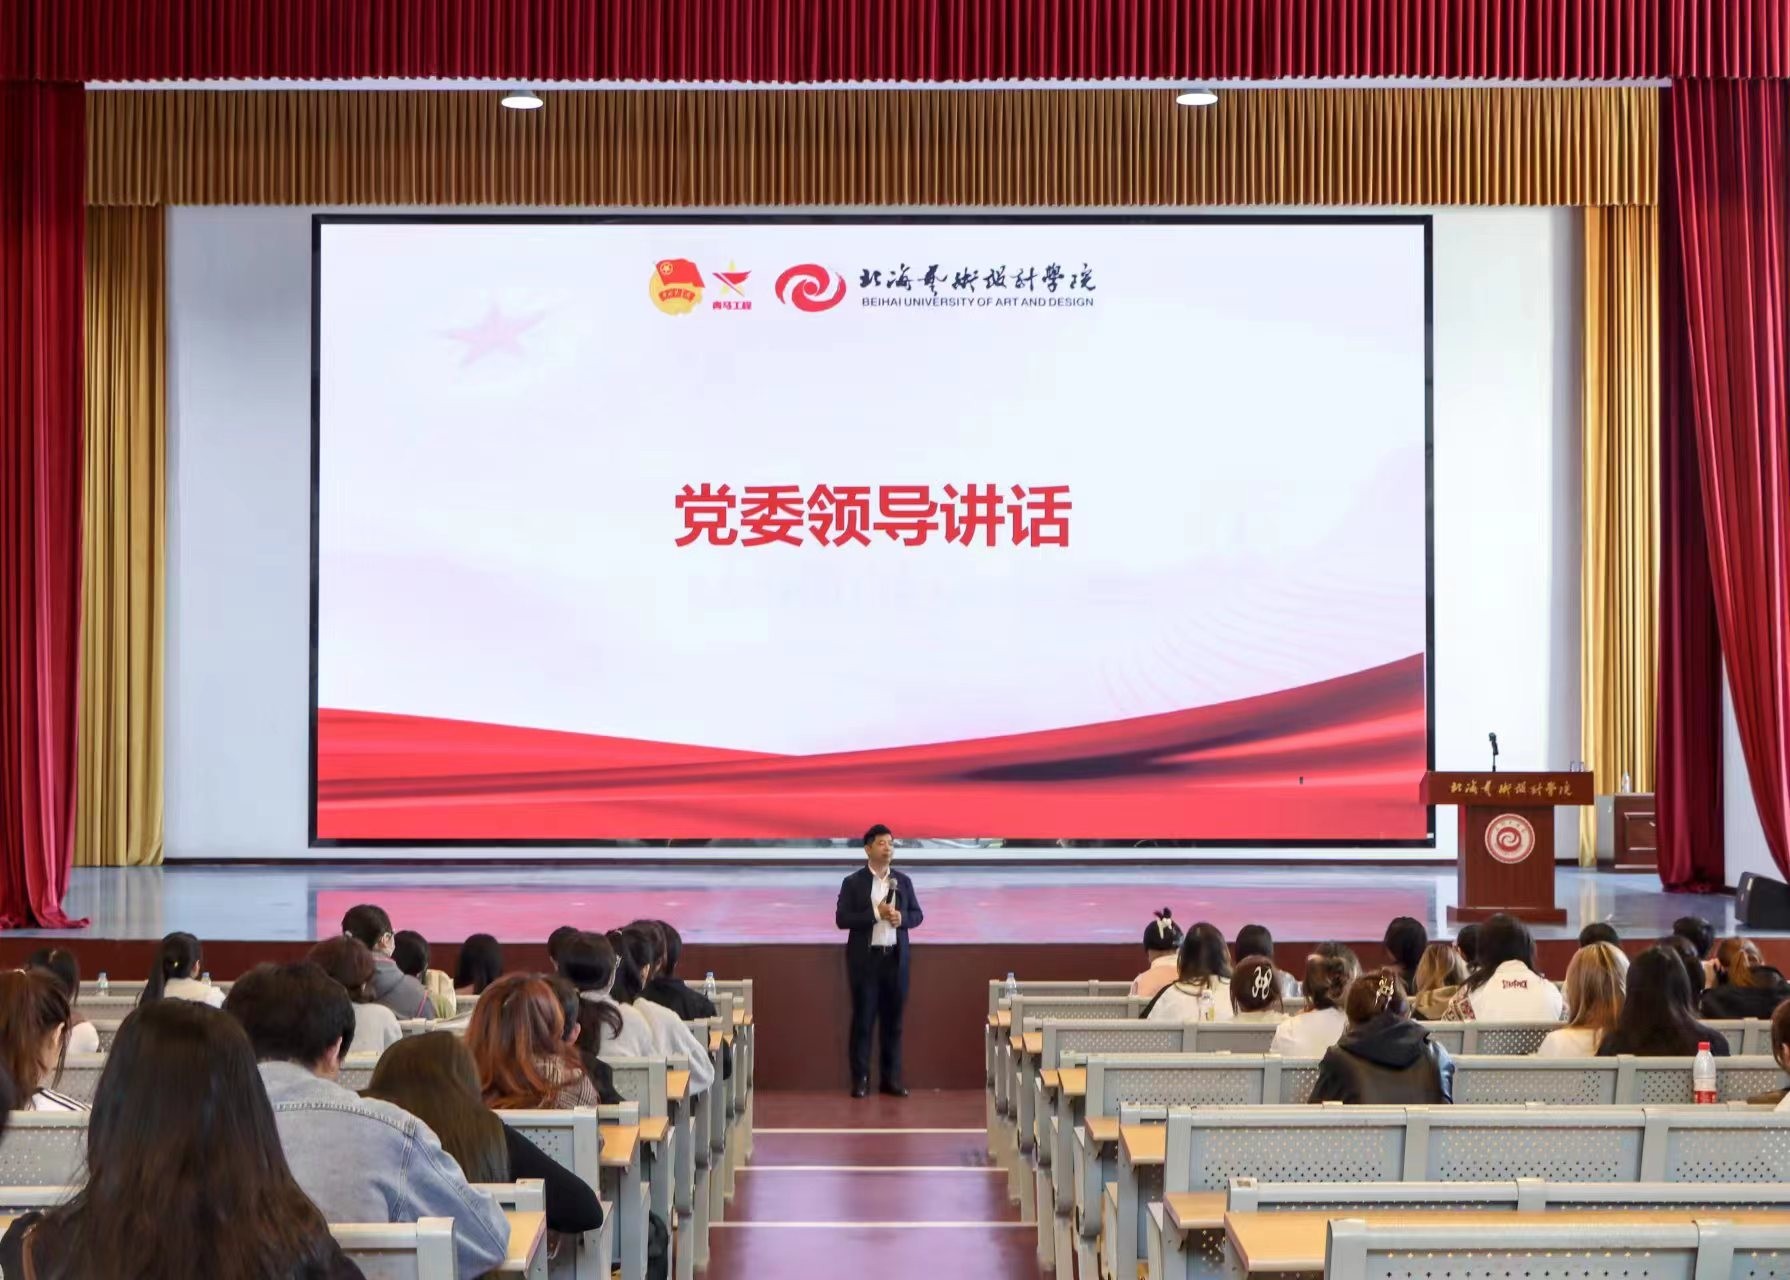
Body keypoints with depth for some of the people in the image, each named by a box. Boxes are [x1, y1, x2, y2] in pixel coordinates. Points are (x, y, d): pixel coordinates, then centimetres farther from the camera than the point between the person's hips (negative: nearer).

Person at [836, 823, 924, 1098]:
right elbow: (842, 919, -8)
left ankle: (892, 1079, 12)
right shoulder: (853, 882, -2)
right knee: (863, 1020, -1)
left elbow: (917, 915, 12)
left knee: (893, 1021, 6)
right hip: (865, 959, -3)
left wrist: (901, 918, -10)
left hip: (896, 958, 3)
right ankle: (860, 1080, 5)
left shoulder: (903, 881, 9)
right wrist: (876, 914, -17)